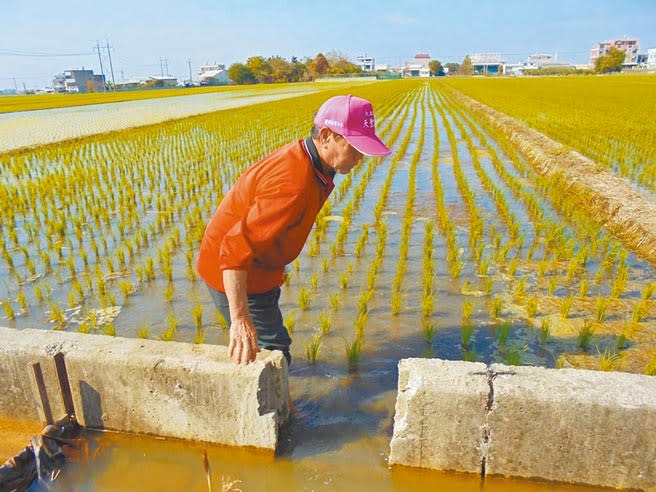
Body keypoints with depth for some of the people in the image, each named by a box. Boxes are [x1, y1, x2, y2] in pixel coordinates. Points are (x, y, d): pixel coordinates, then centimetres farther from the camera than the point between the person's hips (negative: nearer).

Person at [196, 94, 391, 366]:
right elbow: (236, 248, -41)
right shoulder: (294, 186, -35)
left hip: (256, 268, 10)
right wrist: (240, 319, -44)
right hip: (234, 277, -10)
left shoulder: (300, 157, -3)